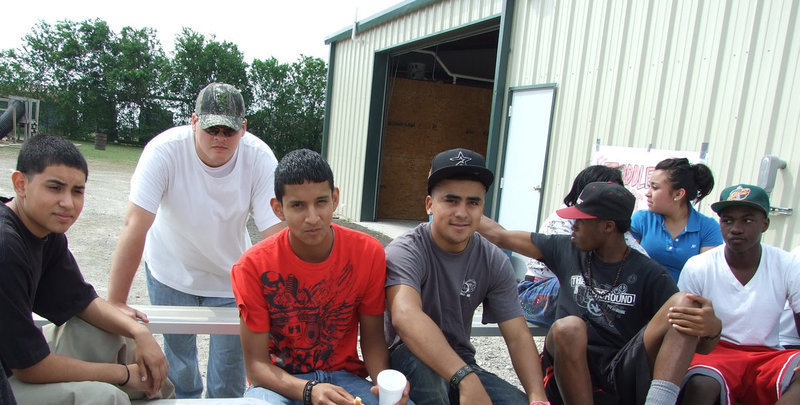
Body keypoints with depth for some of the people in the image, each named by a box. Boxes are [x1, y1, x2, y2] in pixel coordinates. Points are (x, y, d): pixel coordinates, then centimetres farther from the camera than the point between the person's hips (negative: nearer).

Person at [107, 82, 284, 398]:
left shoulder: (260, 158, -24)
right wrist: (115, 303, -29)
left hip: (230, 274, 1)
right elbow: (135, 226, -29)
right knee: (177, 351, 14)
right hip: (171, 271, 0)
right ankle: (184, 398, 42)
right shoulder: (164, 150, -27)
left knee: (230, 360, 6)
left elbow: (276, 235, -26)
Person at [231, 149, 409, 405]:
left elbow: (372, 338, 1)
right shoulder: (253, 266, -14)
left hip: (344, 377, 2)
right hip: (280, 382, -1)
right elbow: (256, 363, -10)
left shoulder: (368, 253, -10)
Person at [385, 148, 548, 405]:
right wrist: (466, 379, -48)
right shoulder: (405, 251, -20)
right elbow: (405, 316, -39)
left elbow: (517, 336, -7)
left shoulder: (495, 262, -4)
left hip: (461, 364, 3)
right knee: (423, 364, -36)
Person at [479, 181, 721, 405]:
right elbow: (501, 236, 17)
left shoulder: (649, 274, 3)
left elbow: (700, 347, -2)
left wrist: (711, 328, -24)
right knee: (568, 327, -33)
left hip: (622, 376, 0)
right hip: (572, 376, 1)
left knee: (685, 302, -20)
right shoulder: (567, 250, 10)